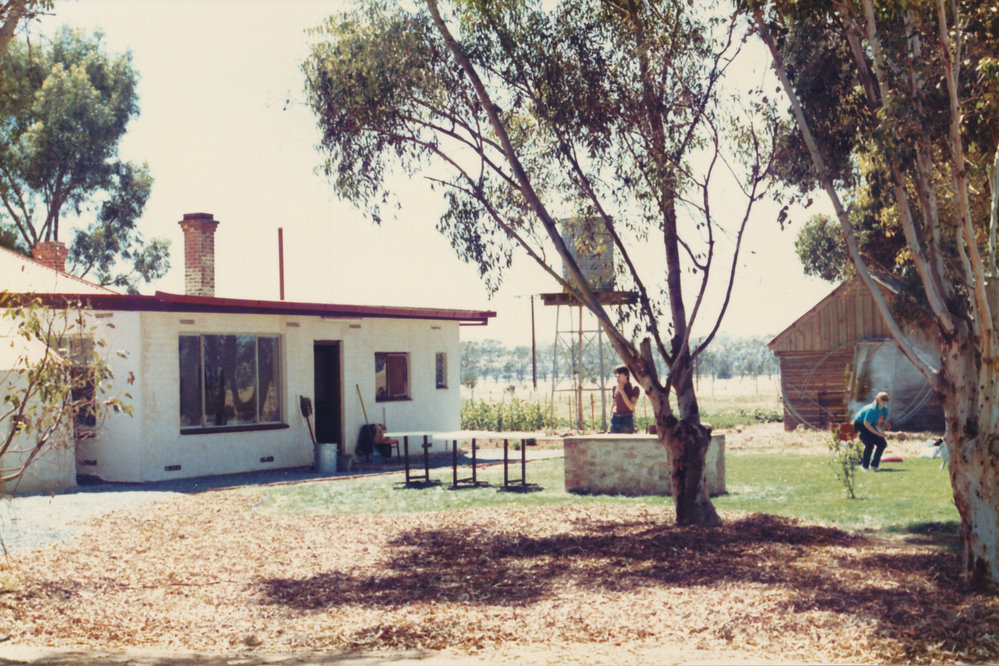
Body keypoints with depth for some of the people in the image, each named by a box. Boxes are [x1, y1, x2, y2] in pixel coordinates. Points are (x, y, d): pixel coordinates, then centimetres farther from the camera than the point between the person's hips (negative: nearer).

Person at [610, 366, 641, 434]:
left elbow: (631, 406, -14)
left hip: (627, 420, -4)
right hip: (615, 418, 4)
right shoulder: (615, 388, 9)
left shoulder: (634, 389, -4)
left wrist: (621, 391, -14)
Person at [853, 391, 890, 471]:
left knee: (883, 443, -1)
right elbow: (866, 424, -30)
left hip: (871, 427, 9)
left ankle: (874, 465, 11)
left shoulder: (885, 409, -4)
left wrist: (882, 430, -12)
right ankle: (865, 466, -13)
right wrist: (877, 433, -27)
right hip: (860, 425, -9)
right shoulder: (872, 409, -30)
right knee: (870, 444, -25)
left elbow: (884, 422, 9)